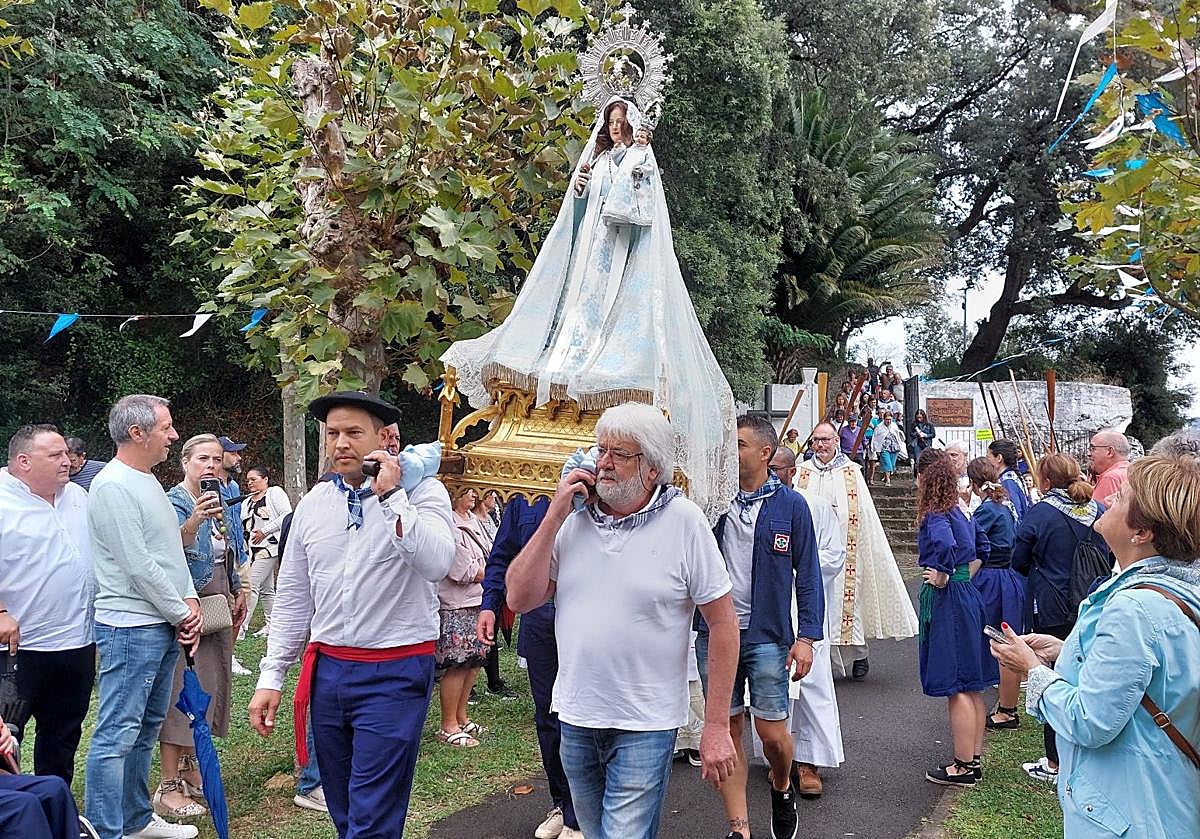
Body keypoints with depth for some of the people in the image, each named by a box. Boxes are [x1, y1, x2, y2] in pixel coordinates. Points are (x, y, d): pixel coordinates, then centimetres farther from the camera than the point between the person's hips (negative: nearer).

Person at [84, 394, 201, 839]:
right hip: (131, 627, -10)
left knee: (146, 728, 17)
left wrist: (190, 602, 6)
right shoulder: (112, 486, -15)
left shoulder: (149, 481, 15)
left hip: (165, 625, 10)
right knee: (116, 735, -6)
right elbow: (138, 565, -18)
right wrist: (181, 613, -10)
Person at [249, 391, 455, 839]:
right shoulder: (314, 502, 8)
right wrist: (270, 677, 11)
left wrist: (390, 496, -24)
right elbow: (292, 596, 13)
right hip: (327, 669, 6)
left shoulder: (420, 491, -7)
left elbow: (436, 564, -26)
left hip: (395, 673, -5)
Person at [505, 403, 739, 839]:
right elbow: (520, 598, -1)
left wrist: (716, 727, -10)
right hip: (575, 719, 5)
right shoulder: (574, 521, 2)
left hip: (645, 726, -5)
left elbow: (723, 623, -8)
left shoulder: (683, 520, -10)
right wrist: (554, 516, -10)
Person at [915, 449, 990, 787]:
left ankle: (963, 767, 6)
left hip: (947, 601, -9)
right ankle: (974, 759, 25)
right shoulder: (956, 511, 10)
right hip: (968, 596, 9)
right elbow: (981, 546, 24)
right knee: (971, 687, 15)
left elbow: (945, 545, -38)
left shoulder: (935, 516, -17)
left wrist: (942, 578, -22)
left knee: (956, 688, -2)